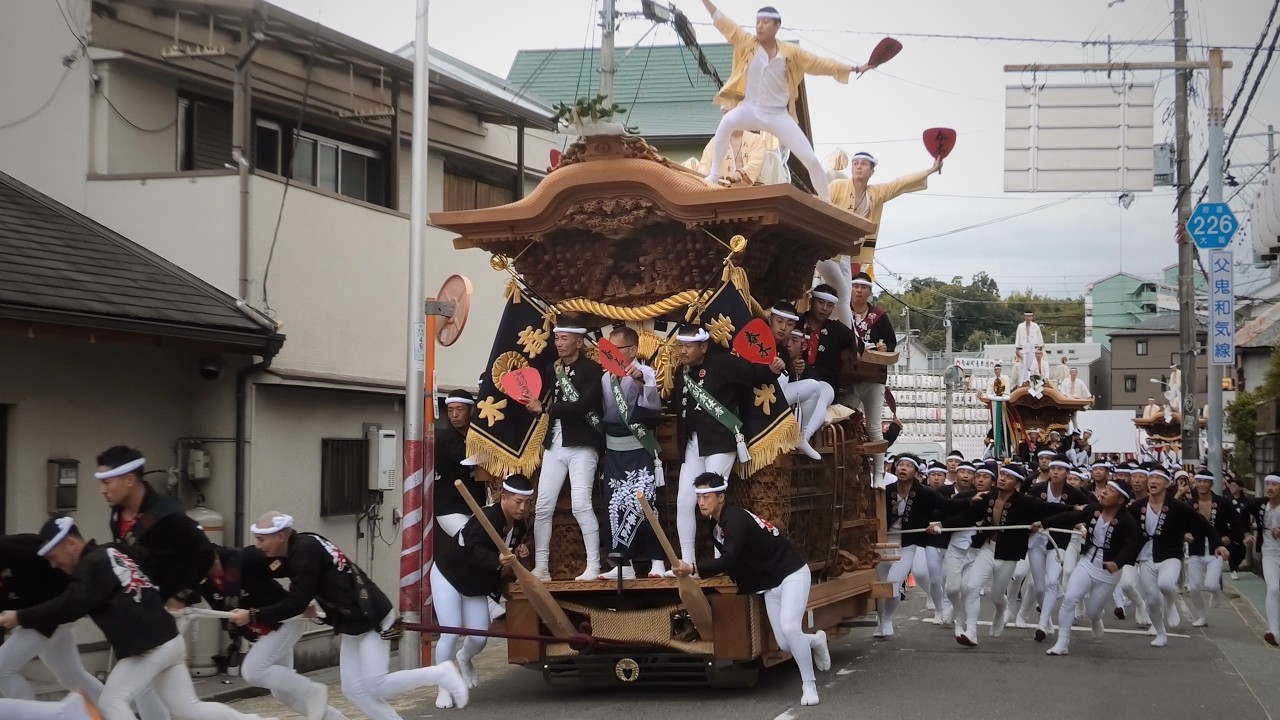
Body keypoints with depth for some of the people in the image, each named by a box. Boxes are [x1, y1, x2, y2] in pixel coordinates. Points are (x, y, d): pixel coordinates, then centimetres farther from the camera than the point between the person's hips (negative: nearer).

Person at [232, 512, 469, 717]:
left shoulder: (305, 551, -22)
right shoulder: (298, 549, 7)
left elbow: (297, 603, -23)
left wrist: (253, 616, -18)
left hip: (373, 618, -10)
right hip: (353, 624, 10)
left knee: (375, 686, -11)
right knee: (353, 689, 5)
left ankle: (441, 673, 2)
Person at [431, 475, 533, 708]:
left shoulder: (519, 526, -6)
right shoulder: (487, 517, -31)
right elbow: (475, 550, -46)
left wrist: (517, 553, -15)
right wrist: (498, 560, -65)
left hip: (476, 583, 7)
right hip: (448, 573, -7)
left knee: (479, 638, 3)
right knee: (450, 633, -12)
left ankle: (464, 658, 40)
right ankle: (444, 688, 6)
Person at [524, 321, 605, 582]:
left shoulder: (591, 369, -8)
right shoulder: (551, 369, 13)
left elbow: (584, 405, -21)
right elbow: (540, 401, 20)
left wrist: (546, 409, -18)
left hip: (581, 445, -6)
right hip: (554, 445, 6)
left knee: (581, 505, -13)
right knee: (543, 507, 2)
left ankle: (593, 567, -7)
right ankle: (541, 568, 9)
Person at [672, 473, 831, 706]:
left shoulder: (735, 519, -26)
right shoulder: (717, 526, 4)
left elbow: (729, 559, -40)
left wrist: (693, 569, -51)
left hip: (792, 574, -9)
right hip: (770, 585, 9)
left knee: (789, 628, -25)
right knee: (784, 645, 4)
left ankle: (809, 684, -9)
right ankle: (816, 640, 36)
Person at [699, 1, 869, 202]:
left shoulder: (790, 52, -3)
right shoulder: (747, 42, -3)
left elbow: (821, 64, 0)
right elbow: (723, 22, -6)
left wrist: (854, 68, -4)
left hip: (778, 114, 1)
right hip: (750, 109, -1)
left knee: (810, 158, -4)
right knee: (726, 122, -35)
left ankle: (826, 202, 16)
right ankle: (714, 176, -24)